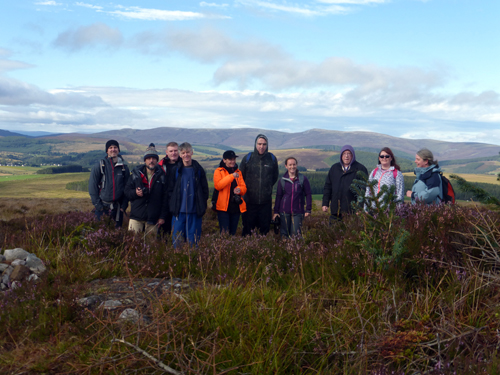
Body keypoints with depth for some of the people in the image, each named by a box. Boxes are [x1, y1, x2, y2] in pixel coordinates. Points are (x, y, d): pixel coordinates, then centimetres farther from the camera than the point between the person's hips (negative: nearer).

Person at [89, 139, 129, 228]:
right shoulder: (99, 166, -2)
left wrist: (124, 205, 0)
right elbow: (92, 186, -2)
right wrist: (97, 204, -8)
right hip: (102, 206, -2)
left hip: (118, 207, 2)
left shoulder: (124, 167, 6)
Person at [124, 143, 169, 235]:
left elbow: (165, 198, 3)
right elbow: (127, 191, 10)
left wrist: (162, 217, -1)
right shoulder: (136, 174, 7)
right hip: (136, 217, 1)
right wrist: (135, 193, -13)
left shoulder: (161, 176, 4)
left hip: (153, 218, 0)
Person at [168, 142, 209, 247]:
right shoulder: (176, 170, 6)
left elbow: (205, 189, 6)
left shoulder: (199, 170, 4)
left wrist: (202, 206, -1)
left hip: (194, 211, -1)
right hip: (179, 211, 1)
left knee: (193, 240, 3)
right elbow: (170, 190, 9)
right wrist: (172, 206, 0)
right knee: (177, 239, 3)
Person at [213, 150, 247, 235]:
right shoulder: (219, 171, 0)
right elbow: (217, 185, -16)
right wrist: (231, 176, -22)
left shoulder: (238, 172, 16)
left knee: (233, 233, 10)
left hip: (236, 207, 5)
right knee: (225, 233, -10)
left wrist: (240, 189, -12)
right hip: (224, 207, -5)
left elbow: (244, 187, 12)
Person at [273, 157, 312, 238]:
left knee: (295, 234, -5)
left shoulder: (303, 179, 2)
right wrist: (276, 211, 8)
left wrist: (308, 210, 0)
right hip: (284, 211, 2)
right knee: (284, 234, 3)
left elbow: (308, 194, 5)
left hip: (298, 211, -1)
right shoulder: (282, 180, 7)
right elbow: (278, 196, 12)